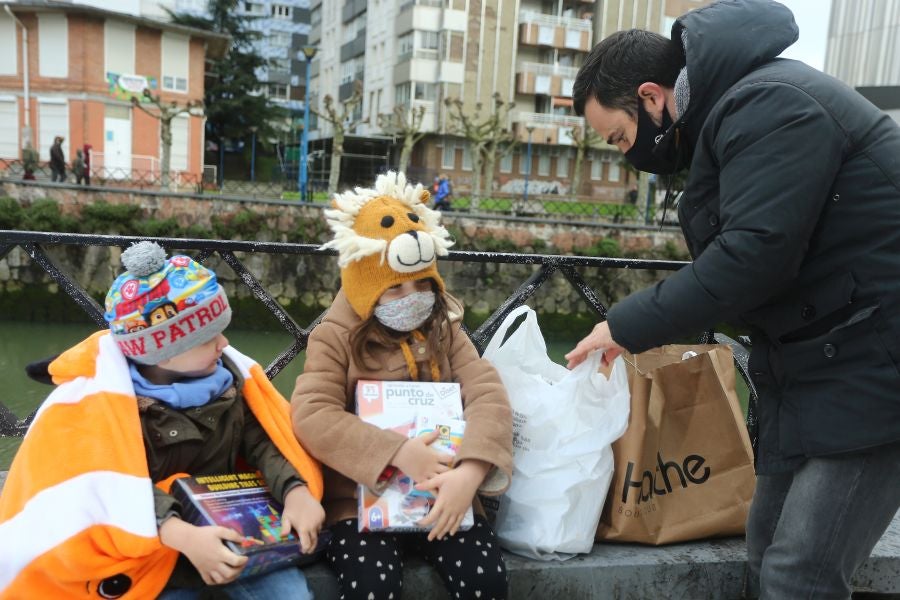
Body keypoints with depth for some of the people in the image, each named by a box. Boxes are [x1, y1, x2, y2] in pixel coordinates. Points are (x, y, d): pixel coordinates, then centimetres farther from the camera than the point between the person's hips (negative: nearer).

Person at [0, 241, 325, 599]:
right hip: (148, 546, -3)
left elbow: (264, 437, -5)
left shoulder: (225, 369, -4)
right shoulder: (103, 397, -18)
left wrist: (296, 491, -24)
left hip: (231, 525, 4)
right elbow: (115, 486, -26)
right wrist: (183, 536, -40)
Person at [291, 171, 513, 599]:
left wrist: (470, 471, -27)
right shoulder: (336, 337, -3)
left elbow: (488, 395, -8)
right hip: (361, 494, -2)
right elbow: (311, 415, -17)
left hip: (441, 493, 3)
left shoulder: (445, 331, 6)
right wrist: (397, 452, -27)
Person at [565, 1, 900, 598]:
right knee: (770, 551, 14)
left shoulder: (768, 105, -18)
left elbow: (755, 253, -27)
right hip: (814, 358, 10)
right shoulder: (729, 110, 13)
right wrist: (650, 326, 6)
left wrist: (629, 325, -18)